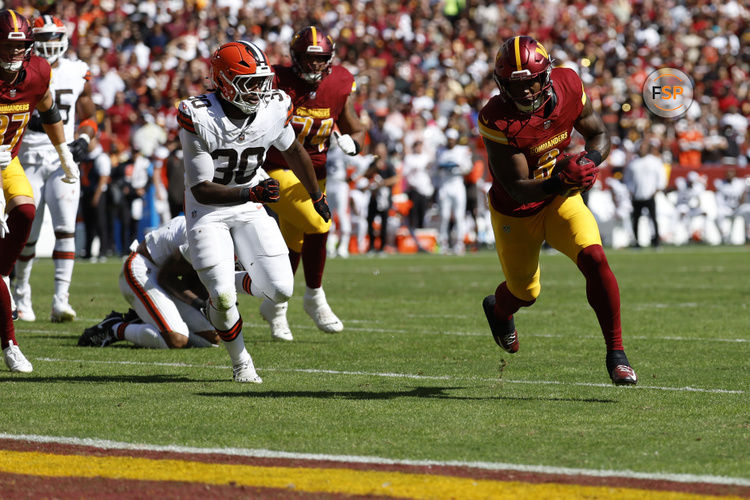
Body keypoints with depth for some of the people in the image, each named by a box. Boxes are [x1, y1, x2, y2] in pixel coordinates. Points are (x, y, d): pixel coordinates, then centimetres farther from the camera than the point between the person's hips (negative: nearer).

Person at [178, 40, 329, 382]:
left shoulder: (275, 109, -13)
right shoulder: (199, 117, -26)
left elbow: (292, 151, 11)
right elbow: (201, 189, -26)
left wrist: (316, 196, 25)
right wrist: (250, 193, -41)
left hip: (250, 208, 4)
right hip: (208, 210, -4)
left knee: (281, 290, -8)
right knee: (223, 298, -15)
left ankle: (229, 289, 24)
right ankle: (241, 362, 14)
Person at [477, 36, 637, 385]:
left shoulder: (568, 88, -18)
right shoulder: (497, 120, -30)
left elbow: (599, 136, -1)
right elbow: (518, 189, -29)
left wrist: (588, 161, -24)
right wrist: (559, 182, -47)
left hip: (562, 199, 2)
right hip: (516, 212, -2)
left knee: (594, 259, -23)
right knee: (525, 293, 16)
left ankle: (615, 352, -12)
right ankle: (497, 309, 57)